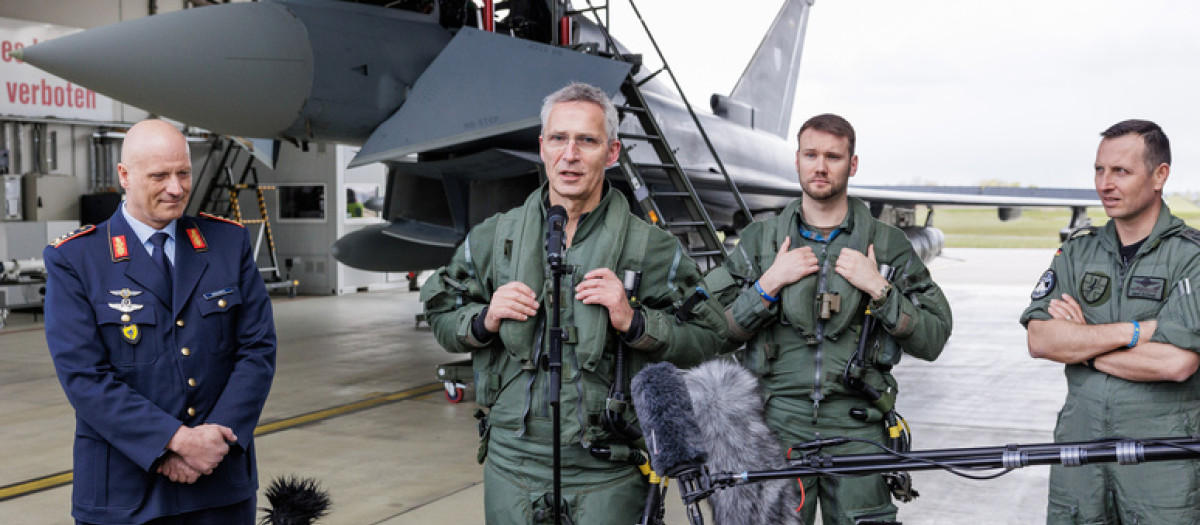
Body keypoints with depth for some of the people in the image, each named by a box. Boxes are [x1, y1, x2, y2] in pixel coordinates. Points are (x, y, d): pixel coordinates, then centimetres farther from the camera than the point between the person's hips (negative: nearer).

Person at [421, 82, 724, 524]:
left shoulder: (650, 248, -1)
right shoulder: (492, 238, 7)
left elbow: (704, 339, -1)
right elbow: (442, 319, 14)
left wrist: (634, 321, -16)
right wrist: (484, 320, -7)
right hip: (512, 465, 2)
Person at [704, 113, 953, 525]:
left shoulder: (888, 245, 6)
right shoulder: (760, 240, 7)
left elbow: (932, 340, 3)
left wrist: (879, 290, -9)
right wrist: (769, 284, -9)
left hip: (857, 433, 0)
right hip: (776, 428, 0)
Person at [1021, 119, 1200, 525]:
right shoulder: (1078, 252, 7)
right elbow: (1039, 340, -6)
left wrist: (1081, 343, -9)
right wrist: (1133, 331, -15)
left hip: (1163, 460, -3)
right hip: (1078, 445, 4)